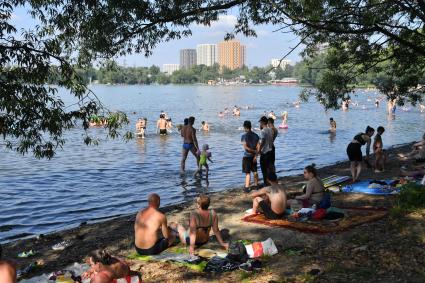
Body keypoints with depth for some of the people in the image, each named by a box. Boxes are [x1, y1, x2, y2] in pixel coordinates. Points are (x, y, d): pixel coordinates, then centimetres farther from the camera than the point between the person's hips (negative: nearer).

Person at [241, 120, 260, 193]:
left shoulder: (244, 136, -13)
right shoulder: (256, 135, 3)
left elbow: (245, 147, -19)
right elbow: (258, 146, -2)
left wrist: (254, 151, -10)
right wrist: (256, 155, -3)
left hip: (247, 156, -5)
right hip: (254, 156, 5)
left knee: (247, 173, -2)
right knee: (255, 171, 17)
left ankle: (247, 187, -2)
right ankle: (256, 185, 27)